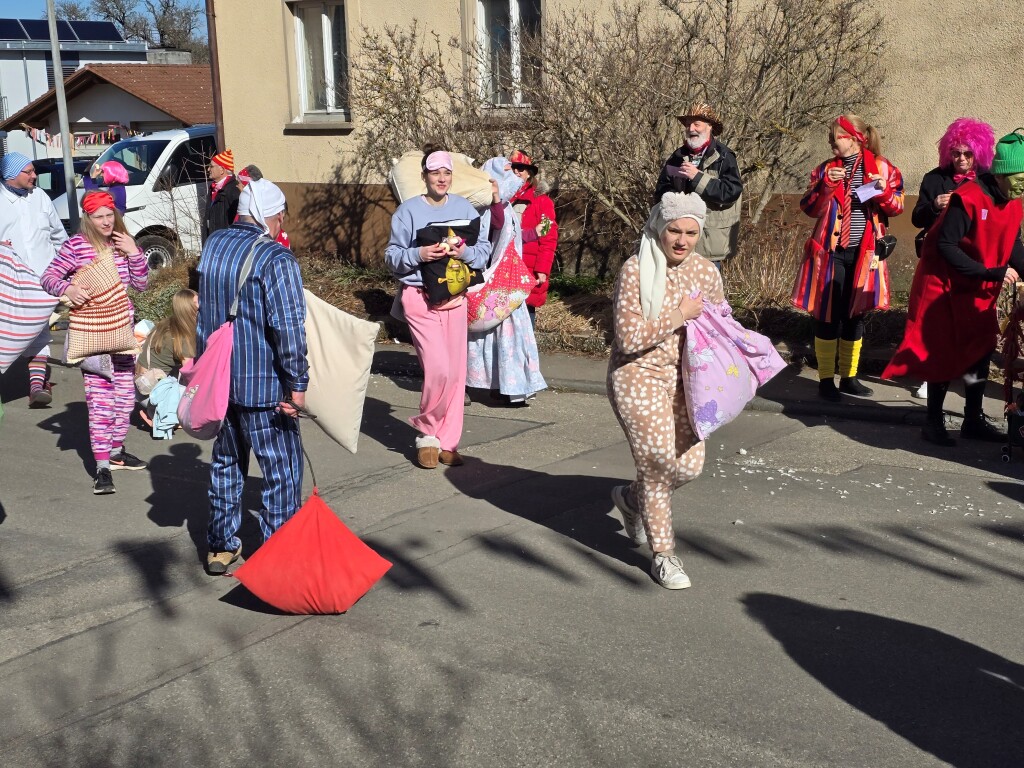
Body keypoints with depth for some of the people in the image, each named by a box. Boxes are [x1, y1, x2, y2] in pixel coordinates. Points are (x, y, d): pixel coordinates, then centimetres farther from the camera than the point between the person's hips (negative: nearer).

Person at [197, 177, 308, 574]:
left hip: (217, 378, 7)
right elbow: (289, 328, -22)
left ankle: (220, 546, 26)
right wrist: (297, 384, -17)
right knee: (282, 469, 4)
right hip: (263, 384, -7)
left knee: (226, 462, 19)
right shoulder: (276, 259, -17)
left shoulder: (212, 245, 6)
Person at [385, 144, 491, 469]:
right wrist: (418, 254, -20)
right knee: (438, 368, -14)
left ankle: (447, 441, 18)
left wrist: (465, 252, -16)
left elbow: (484, 249, 4)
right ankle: (426, 434, 8)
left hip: (455, 296, 4)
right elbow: (392, 256, -3)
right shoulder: (409, 210, -2)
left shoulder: (464, 207, 7)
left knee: (456, 371, 5)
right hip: (419, 297, -4)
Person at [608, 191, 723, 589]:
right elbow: (629, 338, -22)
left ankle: (632, 498, 35)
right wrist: (680, 316, -20)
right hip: (639, 376, -5)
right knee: (659, 464, -3)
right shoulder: (636, 270, -16)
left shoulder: (705, 271, 1)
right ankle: (663, 555, 17)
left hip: (683, 378, 5)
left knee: (690, 464, 3)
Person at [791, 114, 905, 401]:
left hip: (863, 253, 1)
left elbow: (897, 207, 0)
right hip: (831, 252, -1)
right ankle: (826, 380, 7)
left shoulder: (882, 168, 3)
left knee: (855, 315, 10)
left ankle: (848, 377, 21)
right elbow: (809, 209, -3)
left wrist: (884, 191, -18)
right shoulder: (826, 169, 5)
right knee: (828, 315, -1)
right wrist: (826, 185, -17)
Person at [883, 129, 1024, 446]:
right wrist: (991, 273, -26)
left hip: (981, 289, 7)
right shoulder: (968, 198, -23)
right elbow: (946, 246, -24)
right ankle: (934, 422, 9)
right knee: (943, 353, -2)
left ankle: (974, 420, 20)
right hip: (946, 286, -7)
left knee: (980, 351, 9)